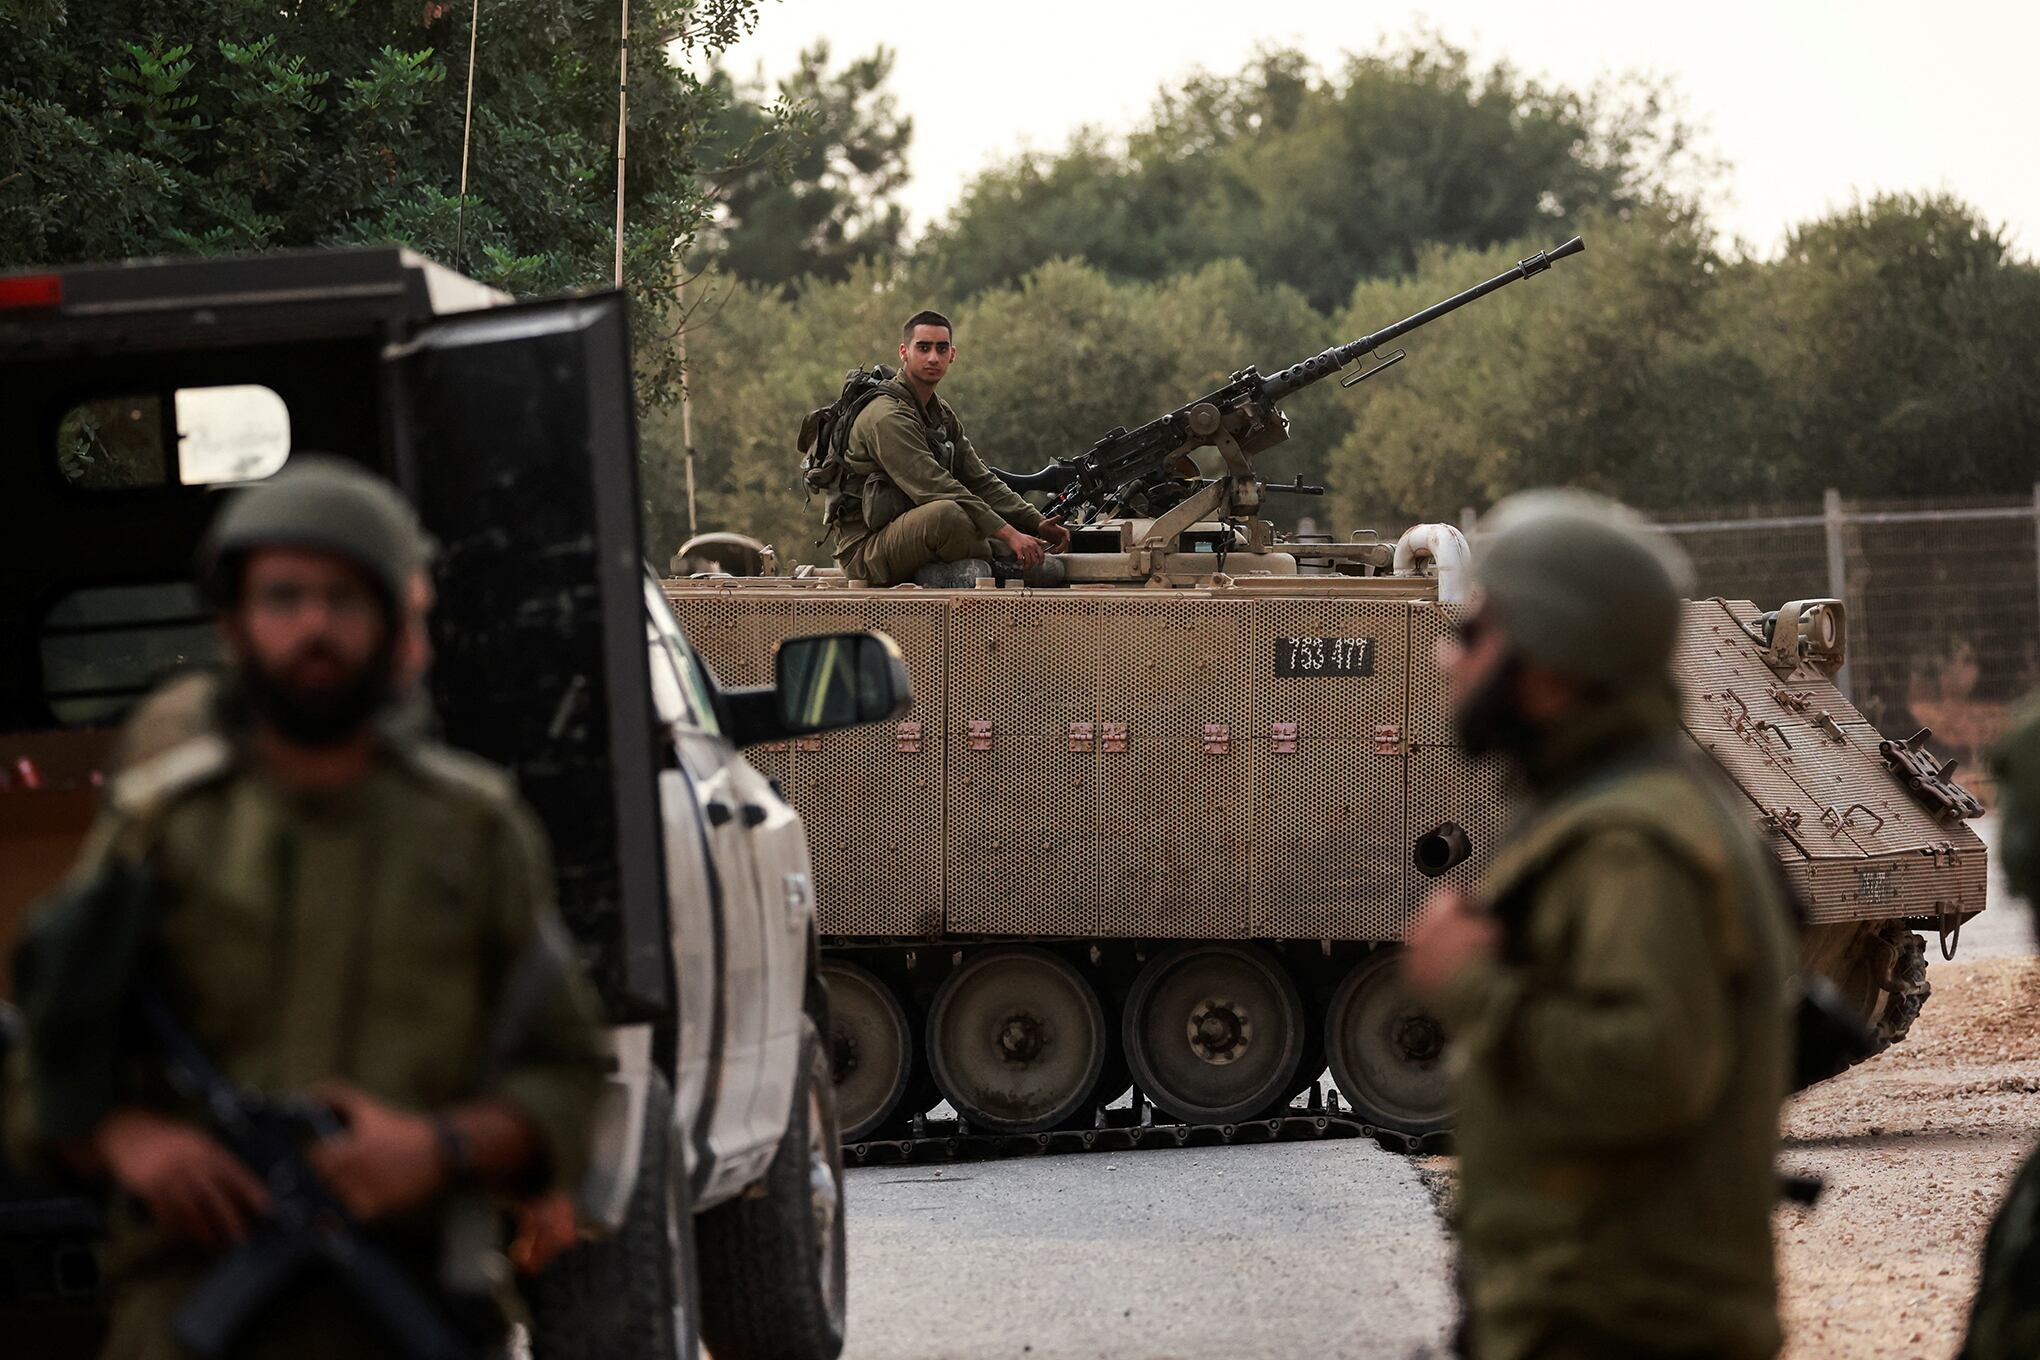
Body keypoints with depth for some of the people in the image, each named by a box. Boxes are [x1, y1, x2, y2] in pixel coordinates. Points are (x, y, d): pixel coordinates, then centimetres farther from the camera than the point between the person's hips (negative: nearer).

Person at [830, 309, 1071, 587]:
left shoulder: (942, 415, 15)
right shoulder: (887, 417, -18)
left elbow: (981, 481, 15)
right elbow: (936, 488, -27)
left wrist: (1037, 523, 0)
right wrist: (1007, 533, -30)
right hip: (867, 549, -9)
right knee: (947, 512, -40)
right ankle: (987, 561, -12)